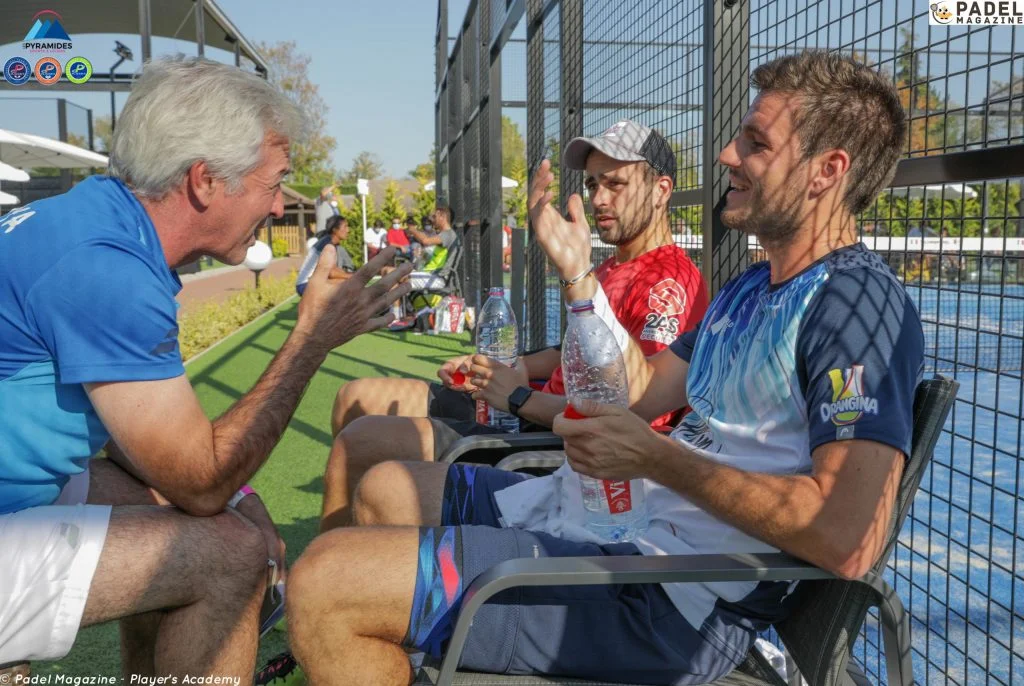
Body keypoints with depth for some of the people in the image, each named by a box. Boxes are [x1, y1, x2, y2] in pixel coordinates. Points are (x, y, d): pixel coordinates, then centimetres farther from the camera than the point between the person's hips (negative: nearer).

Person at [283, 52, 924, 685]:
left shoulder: (860, 300, -15)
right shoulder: (749, 289, 17)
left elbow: (850, 541, -26)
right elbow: (642, 389, 17)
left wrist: (656, 457, -21)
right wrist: (578, 274, 9)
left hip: (674, 600, -10)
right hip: (612, 514, 10)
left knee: (324, 582, -18)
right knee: (387, 489, 21)